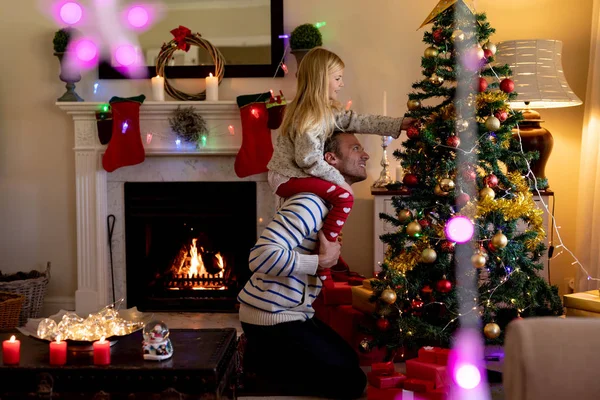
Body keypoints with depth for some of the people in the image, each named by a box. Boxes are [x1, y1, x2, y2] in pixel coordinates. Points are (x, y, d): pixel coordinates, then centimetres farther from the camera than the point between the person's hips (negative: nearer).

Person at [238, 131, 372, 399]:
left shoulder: (330, 203, 10)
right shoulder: (311, 203, -22)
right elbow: (261, 256, -33)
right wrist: (321, 261, -24)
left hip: (290, 312, 10)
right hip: (271, 318, -10)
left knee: (349, 361, 18)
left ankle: (262, 354, 15)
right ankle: (258, 360, 1)